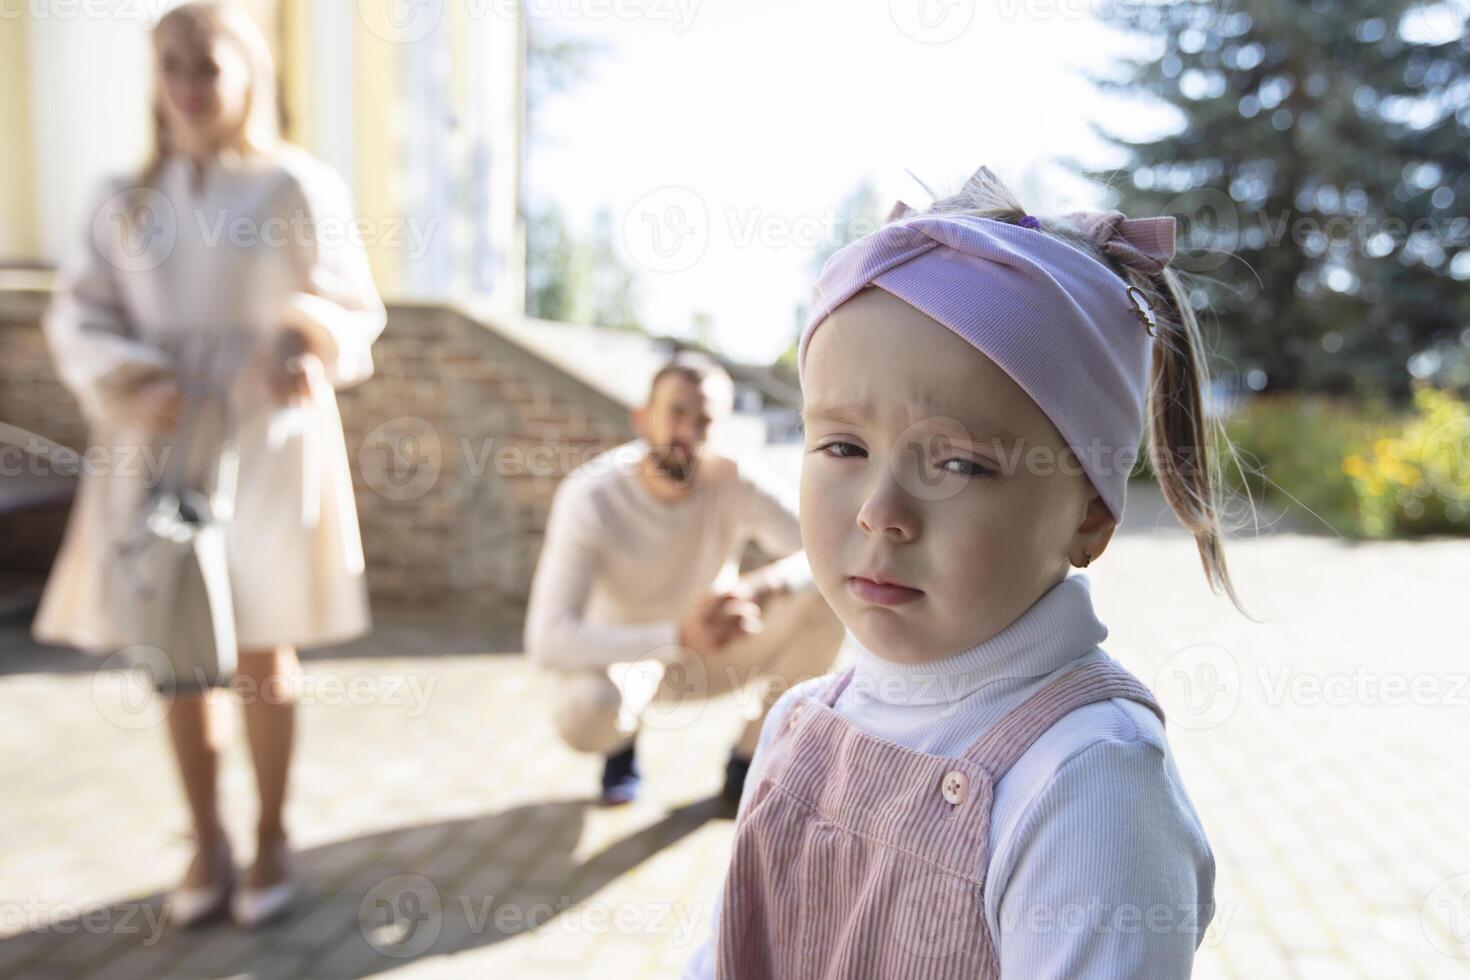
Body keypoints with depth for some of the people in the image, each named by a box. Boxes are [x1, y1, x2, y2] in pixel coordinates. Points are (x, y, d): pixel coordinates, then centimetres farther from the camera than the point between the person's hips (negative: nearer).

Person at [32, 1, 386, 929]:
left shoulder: (299, 187, -2)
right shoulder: (126, 200, 8)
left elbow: (357, 313, -2)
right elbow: (79, 316, 4)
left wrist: (310, 348, -22)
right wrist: (133, 382, -15)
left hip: (268, 446, -3)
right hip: (159, 450, 4)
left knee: (263, 651, 4)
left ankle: (272, 838, 24)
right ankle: (207, 841, 25)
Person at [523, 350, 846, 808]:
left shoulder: (738, 481, -21)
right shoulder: (589, 497, -27)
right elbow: (547, 641, -34)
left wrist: (760, 586, -44)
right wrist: (680, 635, -45)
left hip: (714, 649, 3)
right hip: (624, 657, -2)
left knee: (826, 597, -21)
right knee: (580, 712, -37)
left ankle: (745, 766, -2)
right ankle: (622, 741, 4)